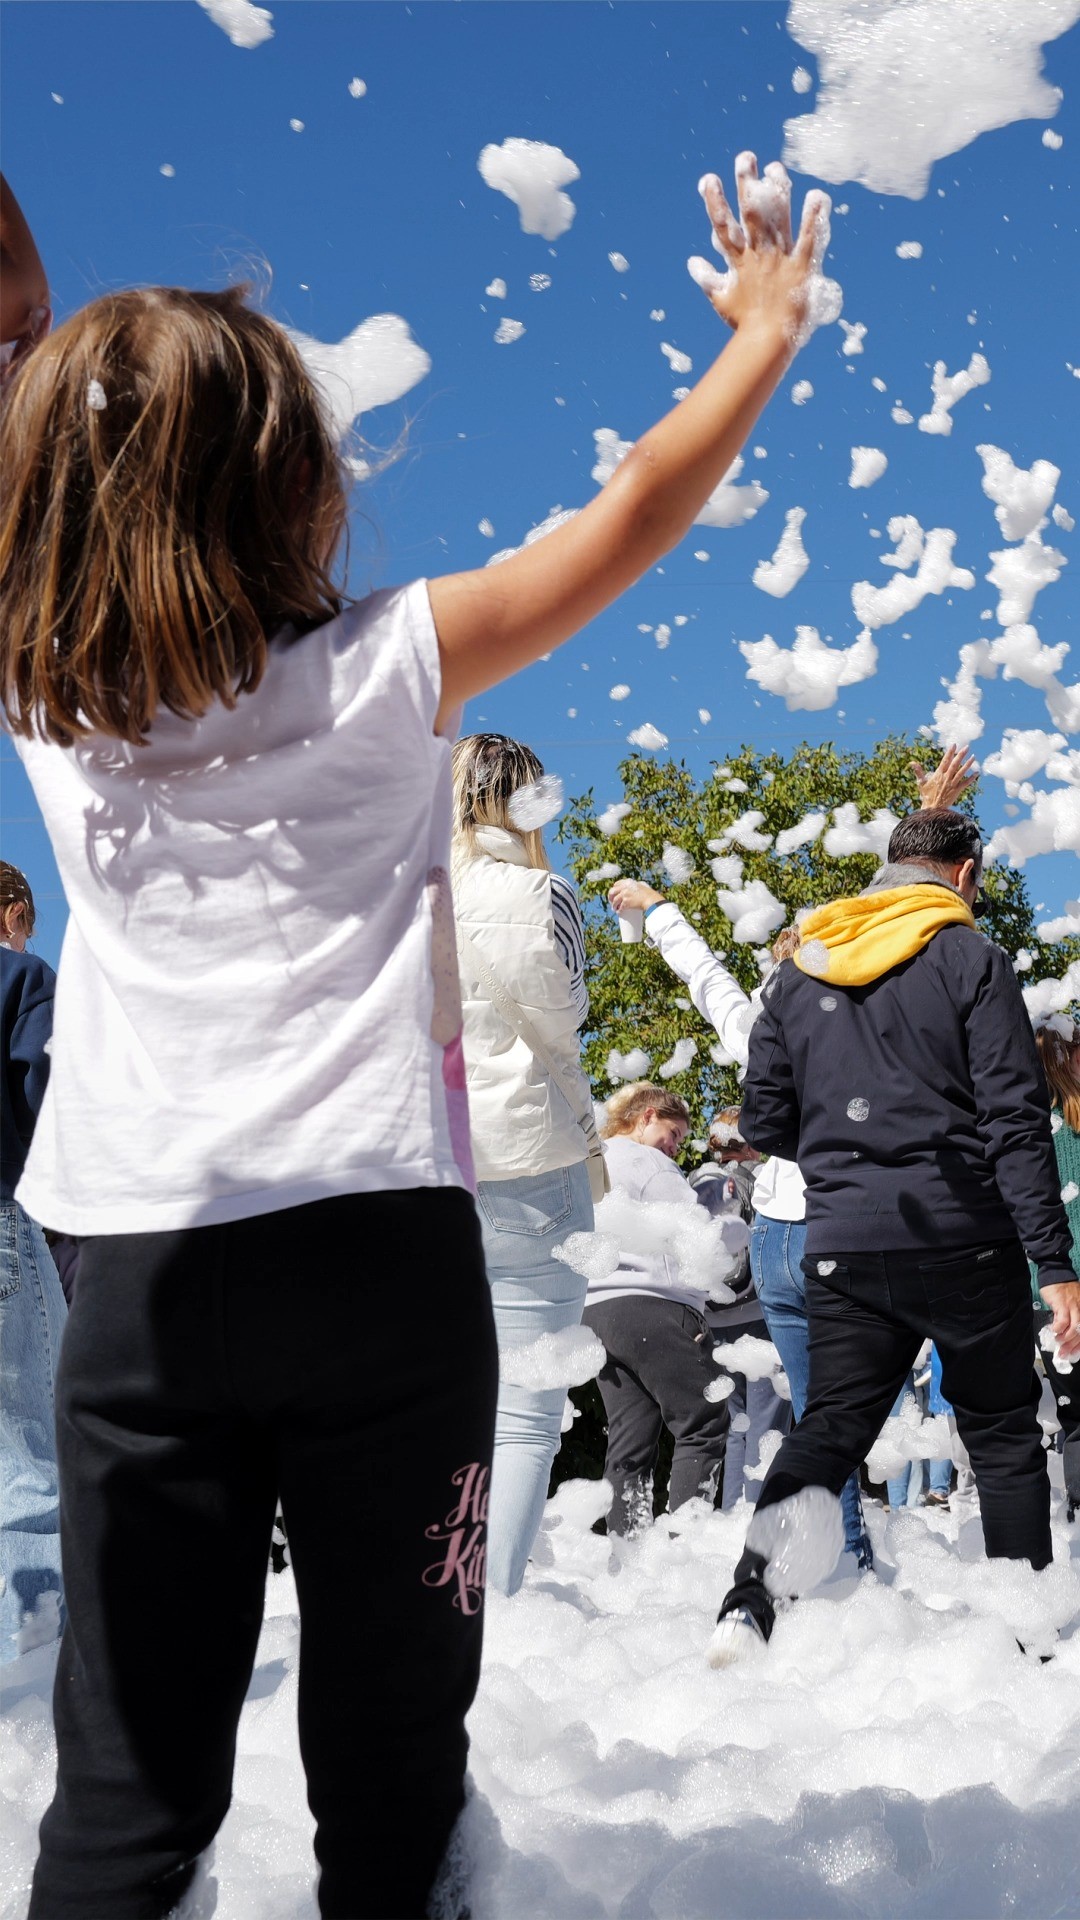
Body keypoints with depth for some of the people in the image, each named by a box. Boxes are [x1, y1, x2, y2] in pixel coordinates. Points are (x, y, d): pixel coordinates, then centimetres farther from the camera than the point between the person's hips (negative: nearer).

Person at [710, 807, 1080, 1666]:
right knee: (1005, 1435, 11)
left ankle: (750, 1603, -5)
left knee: (830, 1425, 9)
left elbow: (764, 1124, 10)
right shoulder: (972, 959, -3)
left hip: (844, 1245, 3)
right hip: (964, 1241, -3)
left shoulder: (796, 974, 10)